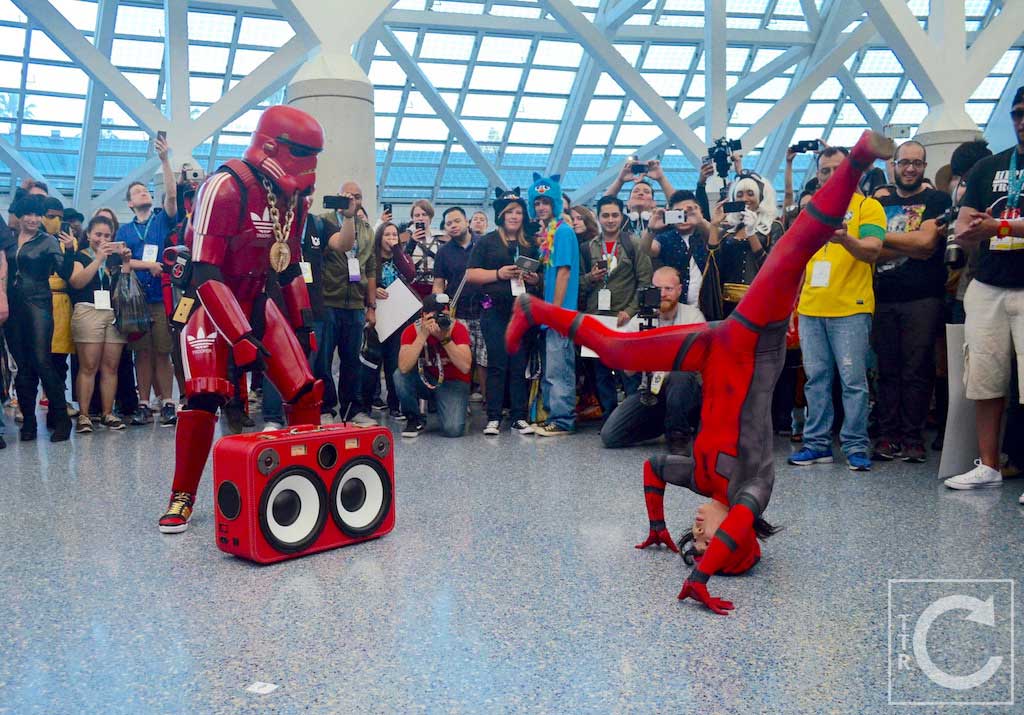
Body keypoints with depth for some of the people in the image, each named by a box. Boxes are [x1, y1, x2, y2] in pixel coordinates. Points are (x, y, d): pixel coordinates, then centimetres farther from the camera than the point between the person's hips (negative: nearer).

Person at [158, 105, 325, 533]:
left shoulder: (295, 197, 3)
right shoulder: (225, 188, -21)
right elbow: (206, 274, -25)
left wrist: (303, 323, 13)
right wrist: (241, 339, -29)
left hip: (257, 303, 7)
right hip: (210, 305, -6)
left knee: (305, 392, -3)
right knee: (206, 395, -20)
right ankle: (182, 497, 0)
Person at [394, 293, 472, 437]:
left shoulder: (458, 329, -19)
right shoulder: (412, 331, -17)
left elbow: (465, 367, -30)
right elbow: (404, 367, -33)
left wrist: (445, 338, -34)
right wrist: (423, 335, -36)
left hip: (452, 382, -2)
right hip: (425, 381, 2)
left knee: (453, 429, -25)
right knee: (400, 375, -29)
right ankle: (415, 420, -4)